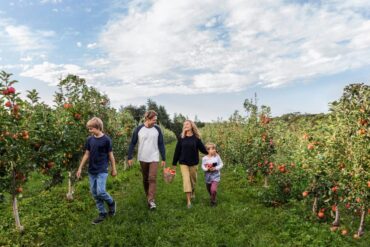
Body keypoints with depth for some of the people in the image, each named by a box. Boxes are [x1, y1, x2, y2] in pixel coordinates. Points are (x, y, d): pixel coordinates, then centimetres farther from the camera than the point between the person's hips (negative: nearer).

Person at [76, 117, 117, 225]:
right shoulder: (89, 139, 3)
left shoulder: (106, 139, -10)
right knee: (94, 193, 8)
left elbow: (110, 155, -3)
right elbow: (86, 154, 9)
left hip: (102, 170, -5)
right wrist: (80, 168, 8)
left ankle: (111, 203, 16)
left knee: (100, 191, -14)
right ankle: (102, 213, 21)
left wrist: (114, 169, 1)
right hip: (92, 171, 5)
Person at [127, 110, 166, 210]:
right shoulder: (139, 129, -7)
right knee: (145, 179, 14)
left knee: (152, 178, -9)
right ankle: (148, 196, 31)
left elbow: (161, 144, 1)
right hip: (143, 158, 1)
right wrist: (129, 157, -3)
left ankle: (151, 200, -7)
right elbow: (132, 143, 0)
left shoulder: (157, 129, -4)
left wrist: (163, 158, 1)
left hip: (154, 158, -1)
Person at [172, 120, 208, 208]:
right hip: (183, 162, 0)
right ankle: (188, 201, -5)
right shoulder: (181, 138, -2)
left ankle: (193, 193, 43)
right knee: (186, 180, -8)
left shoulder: (196, 138, -4)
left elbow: (202, 148, 3)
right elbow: (177, 150, 2)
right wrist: (174, 163, 5)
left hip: (193, 163, 1)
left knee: (193, 179, 14)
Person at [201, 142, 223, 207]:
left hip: (215, 176, -2)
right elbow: (203, 166, -5)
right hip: (208, 177, 2)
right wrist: (207, 169, -25)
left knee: (213, 189, -18)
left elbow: (221, 164, -5)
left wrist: (215, 168, -19)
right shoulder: (204, 158, -10)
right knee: (209, 190, 18)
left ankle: (213, 201, 8)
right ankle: (213, 198, 48)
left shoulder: (217, 156, -10)